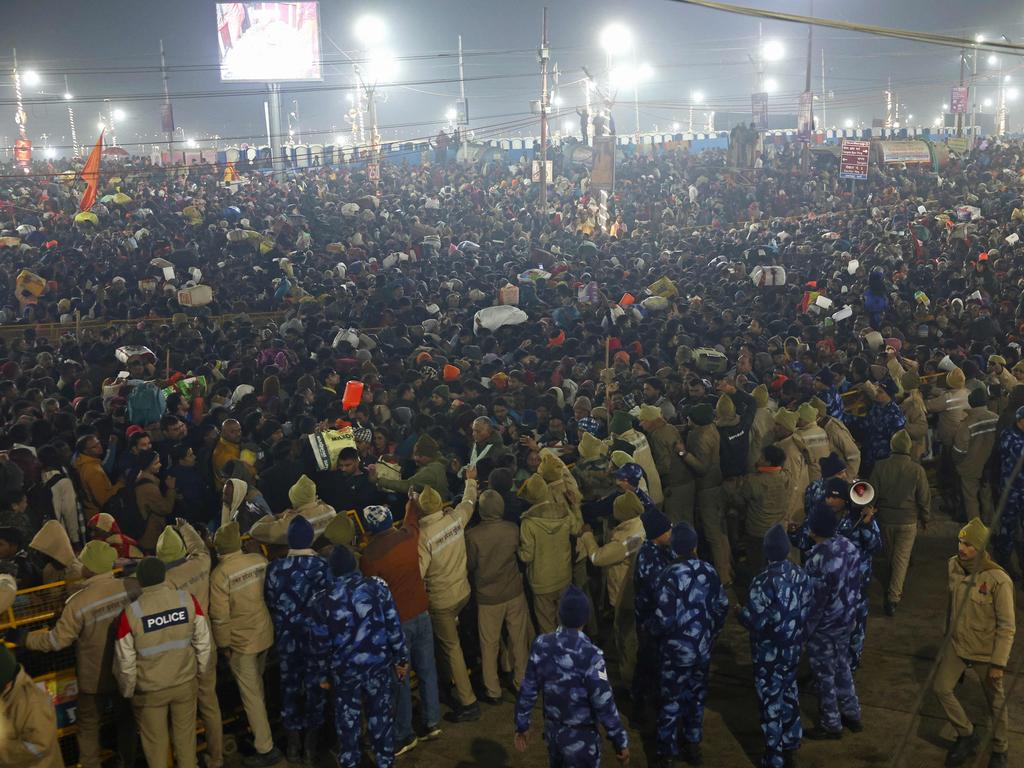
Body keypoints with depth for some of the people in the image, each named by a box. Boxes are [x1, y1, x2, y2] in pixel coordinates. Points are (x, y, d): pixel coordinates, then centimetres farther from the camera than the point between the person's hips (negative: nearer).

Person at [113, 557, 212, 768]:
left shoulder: (131, 613, -22)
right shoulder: (188, 600, -16)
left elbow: (125, 661, -13)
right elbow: (203, 641, -5)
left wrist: (127, 691, 4)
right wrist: (201, 669, 13)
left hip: (149, 689, -2)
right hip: (186, 683, 2)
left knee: (155, 740, 20)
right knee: (185, 734, 23)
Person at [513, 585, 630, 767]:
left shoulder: (541, 645, -12)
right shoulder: (590, 655, -28)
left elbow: (528, 690, -3)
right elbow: (604, 704, -22)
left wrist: (522, 725, 10)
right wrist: (620, 742, -9)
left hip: (552, 730, 5)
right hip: (580, 737, -5)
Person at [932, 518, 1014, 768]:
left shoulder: (998, 580, -25)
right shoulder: (953, 566, -9)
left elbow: (1007, 626, -18)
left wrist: (999, 663, -16)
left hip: (986, 651, -5)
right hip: (956, 644, 5)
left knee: (995, 701, 13)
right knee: (941, 688, 3)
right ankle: (966, 736, 26)